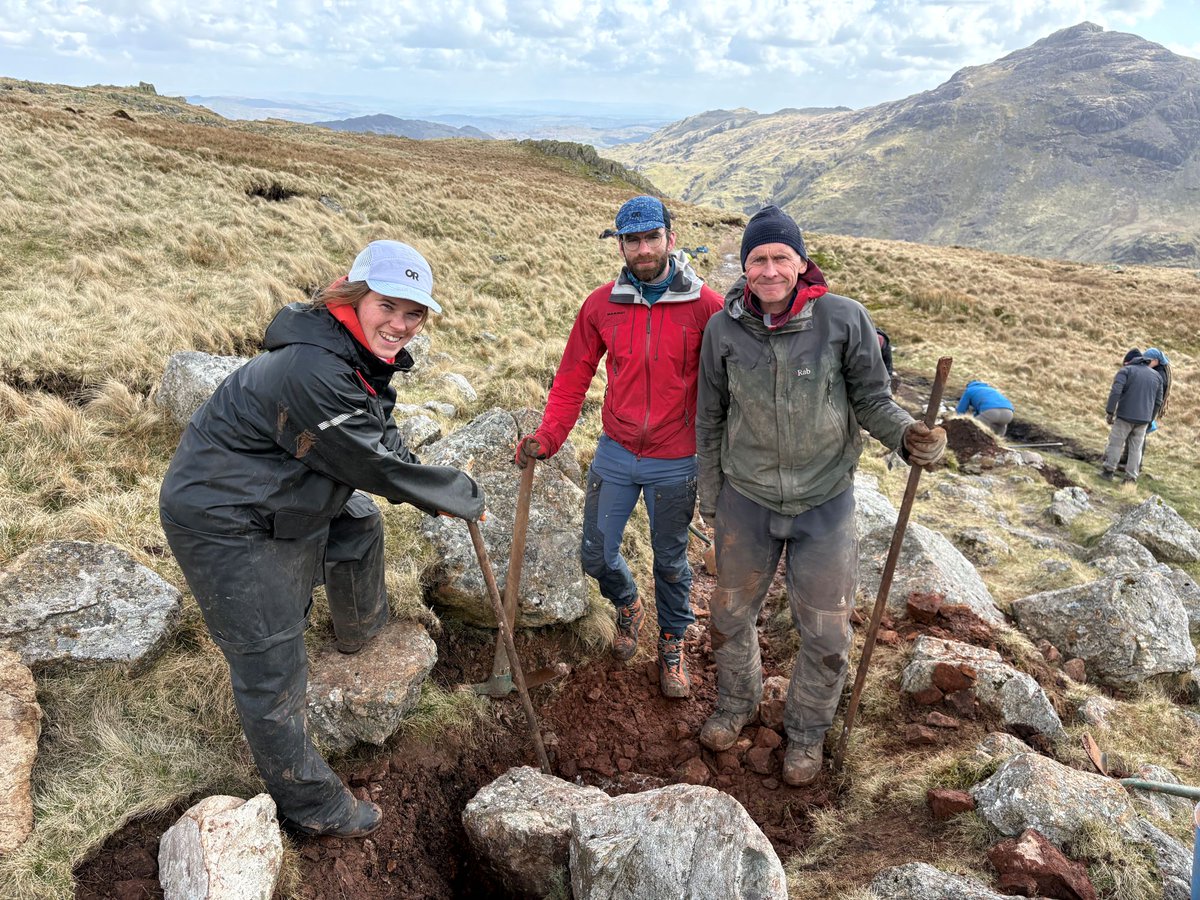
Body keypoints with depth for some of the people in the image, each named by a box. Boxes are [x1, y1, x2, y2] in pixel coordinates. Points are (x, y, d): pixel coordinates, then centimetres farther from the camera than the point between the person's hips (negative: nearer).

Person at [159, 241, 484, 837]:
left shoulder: (362, 357, -2)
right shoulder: (314, 373, -33)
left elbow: (382, 441, 12)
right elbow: (377, 465, -25)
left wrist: (432, 492, 1)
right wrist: (464, 497, -12)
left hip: (285, 493, 10)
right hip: (223, 524, -10)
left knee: (359, 524, 29)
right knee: (271, 668, 0)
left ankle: (361, 631, 54)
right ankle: (310, 804, 18)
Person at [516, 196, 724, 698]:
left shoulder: (705, 306, -10)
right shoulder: (601, 305, -3)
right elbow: (573, 378, 2)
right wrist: (547, 438, -7)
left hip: (675, 463, -2)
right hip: (615, 454, 2)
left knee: (670, 560, 14)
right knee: (596, 556, 11)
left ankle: (672, 643, 40)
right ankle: (628, 606, 45)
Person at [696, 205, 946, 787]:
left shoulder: (844, 319, -14)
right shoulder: (724, 329, -8)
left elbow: (872, 399, -6)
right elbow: (710, 419, 2)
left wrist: (907, 434, -28)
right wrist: (710, 498, 8)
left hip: (824, 501, -1)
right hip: (746, 499, 2)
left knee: (825, 633, 10)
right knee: (732, 613, 19)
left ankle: (806, 730, 38)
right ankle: (737, 703, 49)